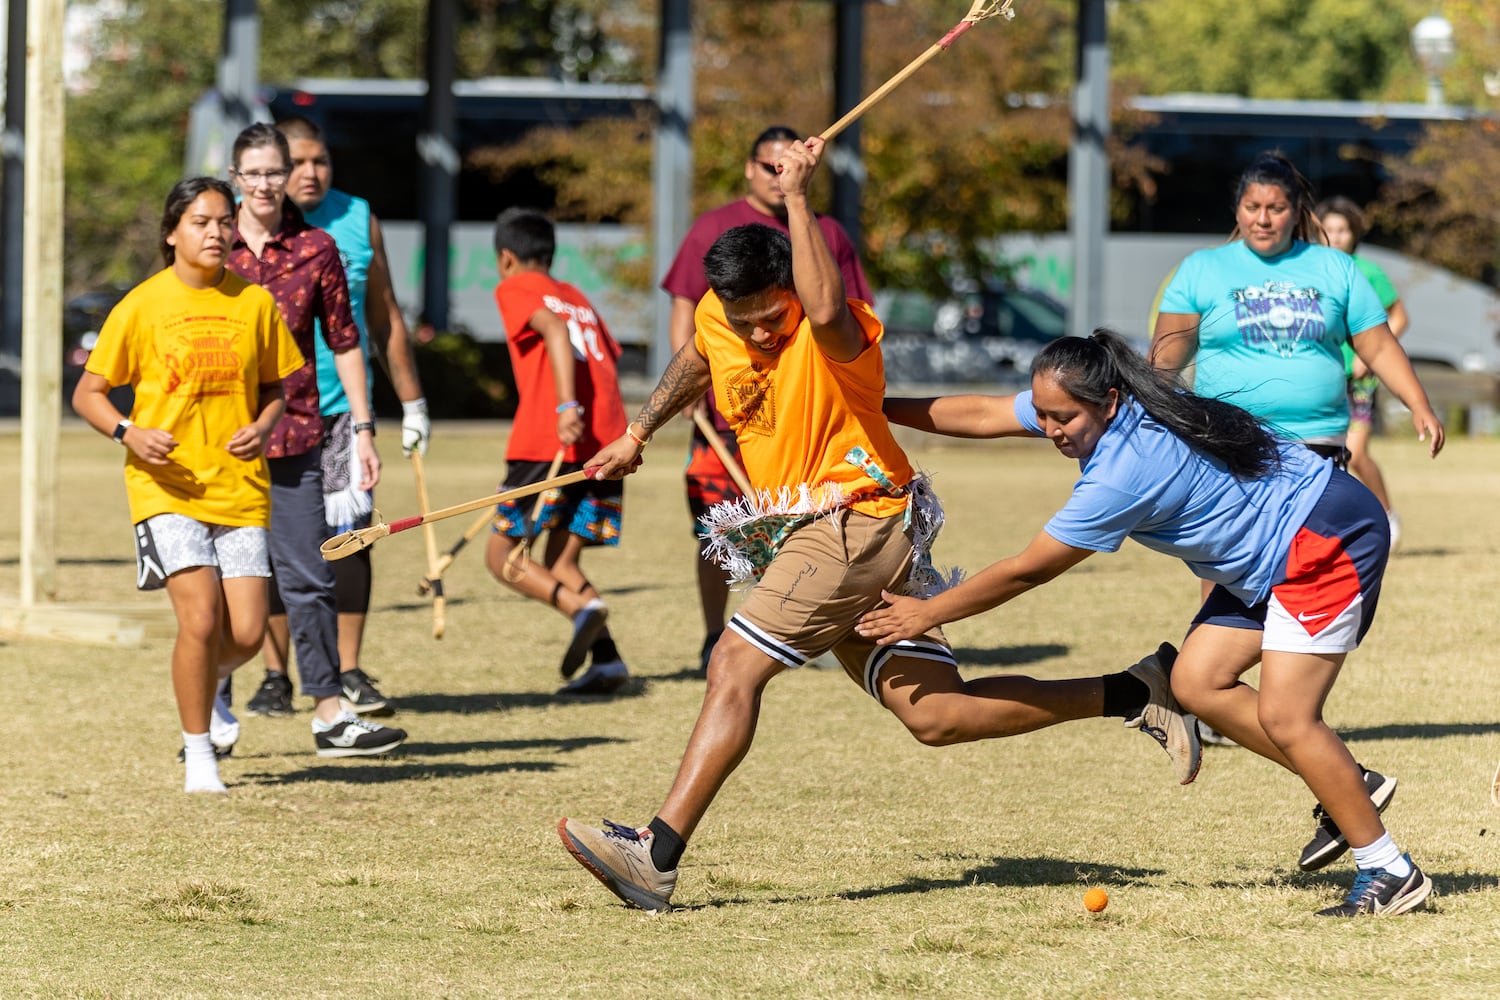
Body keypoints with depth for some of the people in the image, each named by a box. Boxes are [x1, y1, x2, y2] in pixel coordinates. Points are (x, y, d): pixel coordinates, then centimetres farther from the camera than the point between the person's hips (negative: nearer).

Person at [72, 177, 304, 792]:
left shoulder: (254, 303, 5)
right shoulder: (144, 305, -3)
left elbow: (275, 386, 17)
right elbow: (88, 394, 2)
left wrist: (263, 426, -5)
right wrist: (129, 433, -17)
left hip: (239, 485, 3)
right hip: (167, 485, -3)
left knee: (246, 631, -5)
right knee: (201, 616, -16)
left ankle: (208, 683, 33)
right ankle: (198, 754, 2)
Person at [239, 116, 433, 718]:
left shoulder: (357, 220, 8)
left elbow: (384, 317, 15)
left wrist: (411, 403, 14)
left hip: (344, 404, 1)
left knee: (349, 532, -6)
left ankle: (348, 673, 0)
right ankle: (275, 676, 10)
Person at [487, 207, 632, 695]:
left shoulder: (515, 289, 5)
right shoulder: (577, 297, 26)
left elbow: (555, 330, -12)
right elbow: (609, 358, 23)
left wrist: (567, 405, -24)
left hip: (549, 444, -7)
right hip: (607, 443, 7)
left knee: (504, 555, 3)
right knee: (560, 562, 14)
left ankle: (582, 607, -21)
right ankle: (606, 657, -5)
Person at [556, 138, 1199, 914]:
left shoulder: (834, 333, -18)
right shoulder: (716, 321, 5)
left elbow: (826, 308, -45)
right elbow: (692, 364, 31)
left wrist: (796, 196, -39)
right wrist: (637, 433, 36)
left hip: (855, 521, -9)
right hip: (802, 531, 9)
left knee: (736, 665, -19)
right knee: (933, 715, 3)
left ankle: (656, 854, -22)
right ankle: (1130, 694, 10)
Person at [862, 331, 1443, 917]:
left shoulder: (1124, 473, -29)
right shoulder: (1088, 406, -4)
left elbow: (1028, 571, -20)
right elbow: (983, 415, 10)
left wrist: (928, 613, -10)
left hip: (1327, 539, -10)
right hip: (1271, 555, 10)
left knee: (1283, 716, -16)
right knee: (1197, 683, 3)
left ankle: (1390, 874, -10)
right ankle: (1349, 789, 11)